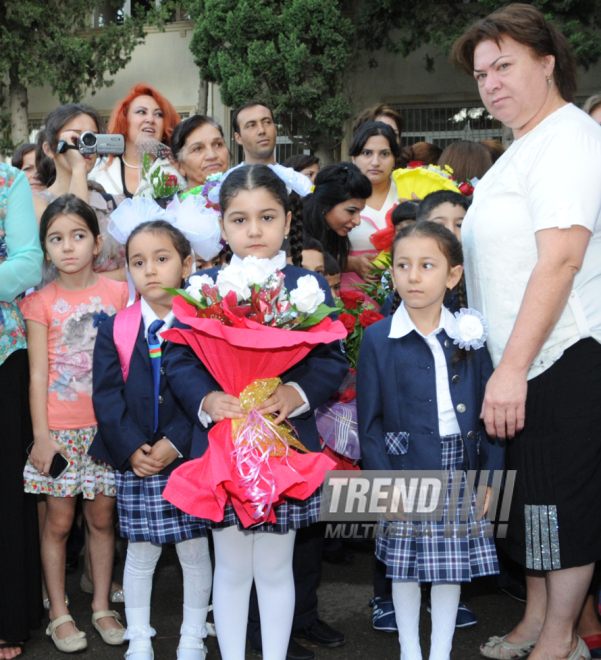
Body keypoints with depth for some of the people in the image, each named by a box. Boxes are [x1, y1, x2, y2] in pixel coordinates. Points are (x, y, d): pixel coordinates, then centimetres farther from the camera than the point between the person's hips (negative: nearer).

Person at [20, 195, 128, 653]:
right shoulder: (41, 302, -1)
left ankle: (102, 606, 23)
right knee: (59, 521, 5)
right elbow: (38, 373, -2)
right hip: (60, 429, -1)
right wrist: (41, 435, -6)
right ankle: (59, 614, 19)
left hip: (107, 426, 1)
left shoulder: (118, 293, 2)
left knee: (103, 518, 8)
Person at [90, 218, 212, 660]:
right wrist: (132, 449, -12)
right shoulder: (115, 329, 3)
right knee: (140, 553, 10)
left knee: (195, 550, 9)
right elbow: (107, 395, -1)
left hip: (191, 460, -1)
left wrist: (174, 444, -16)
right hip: (135, 462, 1)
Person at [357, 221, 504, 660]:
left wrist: (489, 476, -1)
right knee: (405, 568, 9)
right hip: (404, 472, -2)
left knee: (451, 567, 10)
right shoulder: (378, 339, -5)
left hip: (459, 471, 2)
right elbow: (370, 420, -4)